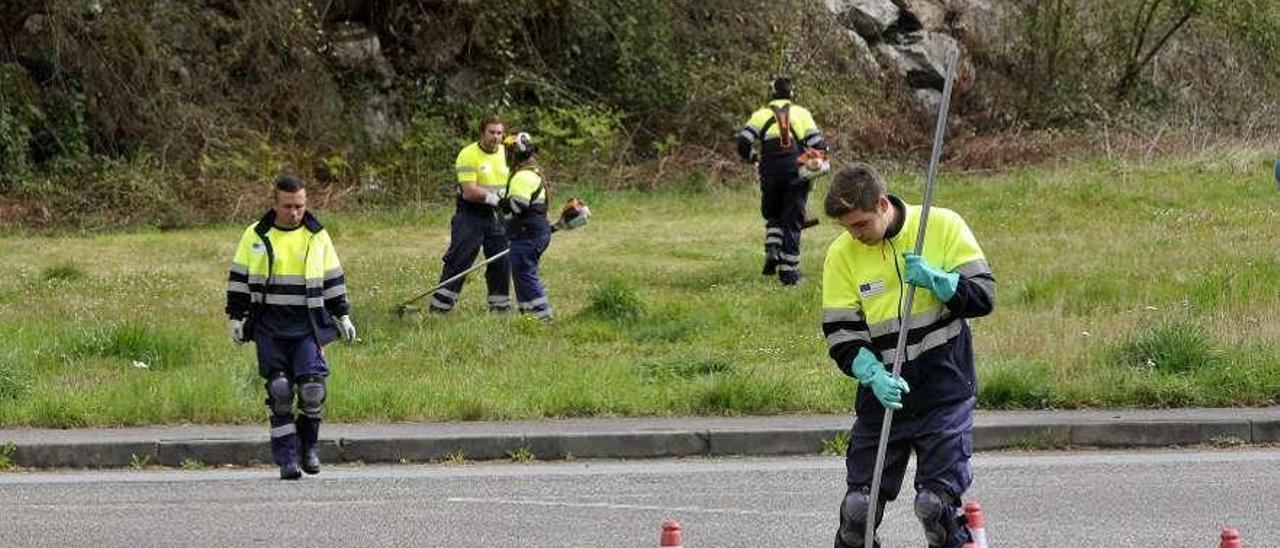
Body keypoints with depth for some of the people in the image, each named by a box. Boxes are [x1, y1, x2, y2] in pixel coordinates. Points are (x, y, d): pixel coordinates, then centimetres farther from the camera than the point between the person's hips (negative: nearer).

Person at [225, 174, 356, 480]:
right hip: (269, 327, 0)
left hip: (308, 326, 0)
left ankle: (309, 444, 10)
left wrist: (343, 317, 15)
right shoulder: (256, 237, 5)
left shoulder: (317, 237, 8)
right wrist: (236, 317, 6)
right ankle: (287, 459, 1)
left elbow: (333, 280, 15)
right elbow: (238, 279, 10)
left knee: (312, 386, -13)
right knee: (279, 391, -4)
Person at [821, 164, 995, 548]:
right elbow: (841, 335, -2)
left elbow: (983, 296, -4)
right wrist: (875, 376, -18)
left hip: (945, 390, -3)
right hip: (882, 394, 3)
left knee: (936, 503, -11)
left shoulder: (942, 227, -6)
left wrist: (935, 280, -21)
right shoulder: (842, 254, -1)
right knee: (859, 506, 2)